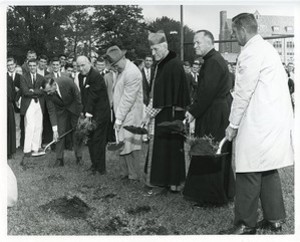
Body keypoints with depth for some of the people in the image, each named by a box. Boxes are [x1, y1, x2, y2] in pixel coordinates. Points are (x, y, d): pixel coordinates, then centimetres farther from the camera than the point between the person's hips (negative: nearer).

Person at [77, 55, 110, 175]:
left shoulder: (96, 76, -18)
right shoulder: (81, 76, 8)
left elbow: (93, 97, -21)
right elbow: (83, 96, 9)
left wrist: (88, 115, -21)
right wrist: (84, 112, 4)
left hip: (100, 112, -8)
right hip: (89, 112, 8)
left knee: (98, 140, -5)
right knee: (90, 139, 12)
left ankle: (100, 168, 4)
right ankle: (94, 164, 24)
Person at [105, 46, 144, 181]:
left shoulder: (132, 73, -18)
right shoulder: (121, 71, 12)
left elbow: (128, 98, -19)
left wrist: (119, 119, -16)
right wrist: (118, 117, 9)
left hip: (130, 116, -9)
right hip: (122, 115, 9)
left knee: (130, 145, -4)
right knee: (122, 145, 12)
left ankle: (136, 176, 5)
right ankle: (125, 173, 20)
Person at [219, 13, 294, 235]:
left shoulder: (251, 52, -13)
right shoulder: (268, 48, 17)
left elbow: (243, 92, -15)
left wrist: (233, 124, -7)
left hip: (259, 123, -10)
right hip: (275, 120, 10)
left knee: (249, 173, -4)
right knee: (269, 170, 14)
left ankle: (245, 224, 2)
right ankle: (274, 218, 19)